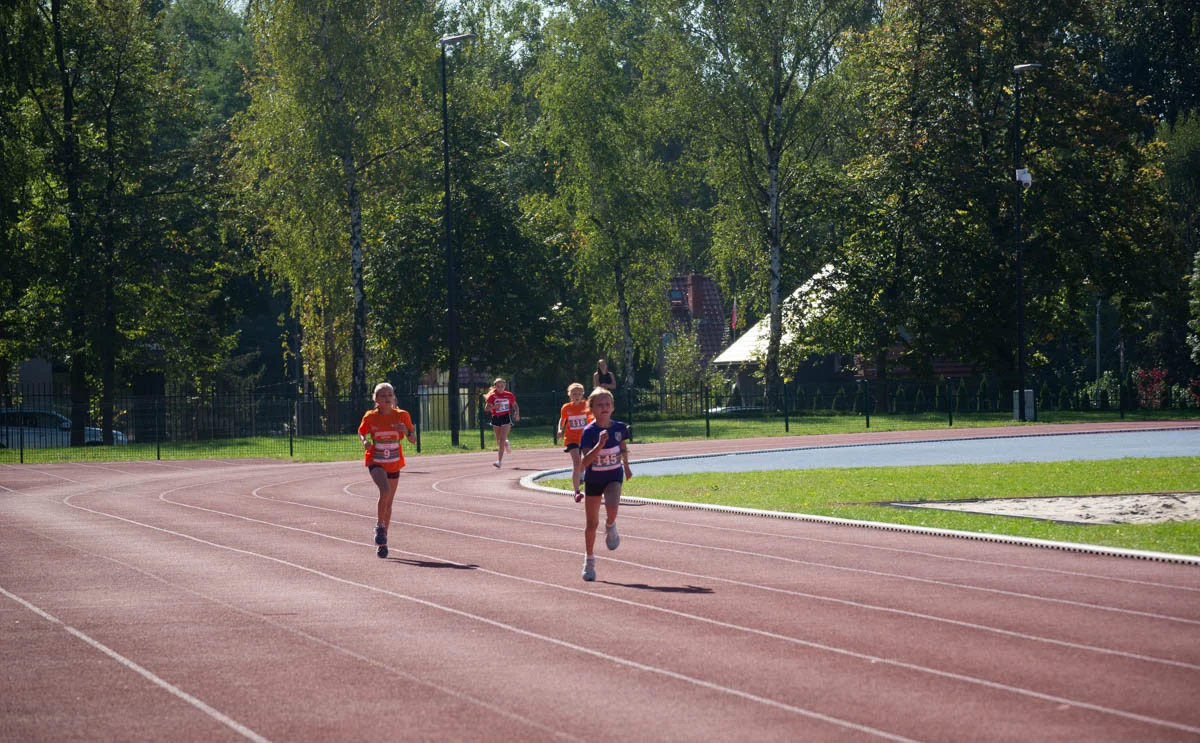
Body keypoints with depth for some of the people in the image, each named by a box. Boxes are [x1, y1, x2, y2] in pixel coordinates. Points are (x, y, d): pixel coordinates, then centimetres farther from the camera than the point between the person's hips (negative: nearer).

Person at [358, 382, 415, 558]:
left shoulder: (402, 416, -5)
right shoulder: (370, 417, -8)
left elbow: (413, 440, -1)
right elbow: (361, 432, 10)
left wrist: (406, 432, -22)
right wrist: (365, 441, -13)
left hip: (394, 464, 3)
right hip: (376, 462, -3)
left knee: (388, 503, 10)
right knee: (385, 490, -29)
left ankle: (382, 541, 23)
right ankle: (380, 527, -11)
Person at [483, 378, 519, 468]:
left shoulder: (509, 395, 2)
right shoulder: (492, 396, 0)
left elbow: (515, 405, 16)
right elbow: (486, 408, -6)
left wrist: (517, 413, -3)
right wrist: (494, 406, -24)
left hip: (506, 417, -2)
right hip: (496, 418, 2)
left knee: (502, 439, -15)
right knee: (499, 440, 13)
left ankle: (499, 461, -19)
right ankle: (506, 444, 52)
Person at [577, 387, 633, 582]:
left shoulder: (619, 428, -7)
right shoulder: (589, 432, -18)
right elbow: (584, 463, -27)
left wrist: (626, 466, 18)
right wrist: (600, 445, -37)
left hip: (613, 477, 1)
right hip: (593, 479, -1)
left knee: (612, 507, -29)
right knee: (592, 523, 5)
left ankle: (610, 527, 6)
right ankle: (589, 560, 22)